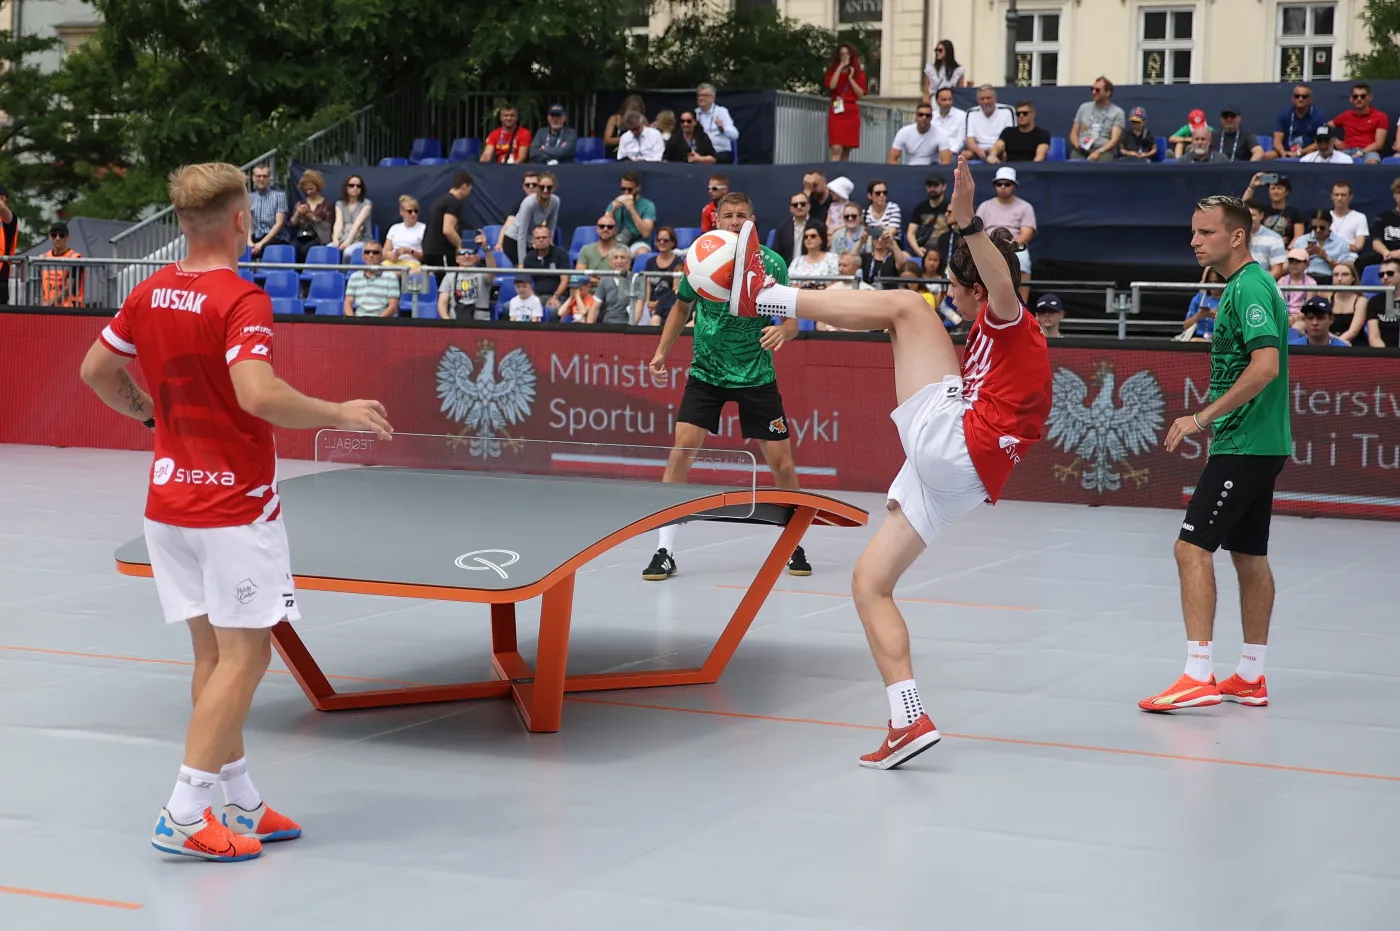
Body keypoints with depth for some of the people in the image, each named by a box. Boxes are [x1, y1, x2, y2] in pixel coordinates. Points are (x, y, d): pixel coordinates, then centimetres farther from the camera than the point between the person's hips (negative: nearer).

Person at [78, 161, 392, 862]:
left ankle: (241, 805, 19)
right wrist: (341, 414, -18)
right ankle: (185, 816, -5)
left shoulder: (149, 295, 6)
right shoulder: (240, 300, -17)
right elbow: (258, 395, -30)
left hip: (169, 500, 8)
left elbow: (96, 371, 15)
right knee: (244, 655, -2)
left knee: (213, 652, 13)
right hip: (235, 506, -8)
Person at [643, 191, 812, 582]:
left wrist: (782, 331, -30)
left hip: (756, 374, -1)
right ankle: (665, 550, -7)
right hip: (706, 371, 1)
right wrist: (662, 350, 4)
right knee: (682, 448, -14)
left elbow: (791, 318, -8)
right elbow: (682, 306, 12)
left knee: (782, 462, -1)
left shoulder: (772, 264, -10)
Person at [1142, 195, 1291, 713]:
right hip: (1256, 442, 11)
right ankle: (1250, 678, 19)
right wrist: (1215, 418, 19)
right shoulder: (1243, 285, 15)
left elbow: (1266, 365, -26)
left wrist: (1203, 417, -23)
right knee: (1249, 554, 13)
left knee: (1193, 547, -13)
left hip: (1245, 446, -11)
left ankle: (1198, 676, -15)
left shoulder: (1250, 286, -15)